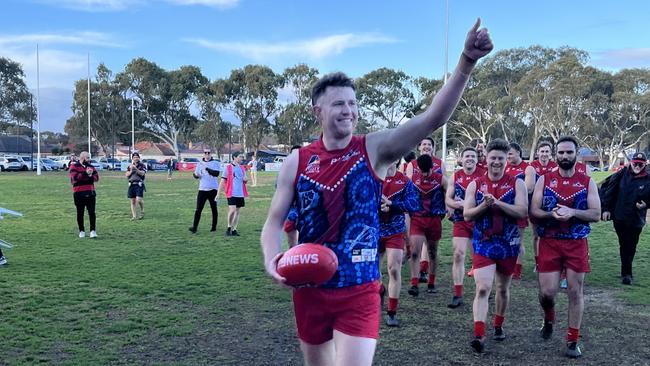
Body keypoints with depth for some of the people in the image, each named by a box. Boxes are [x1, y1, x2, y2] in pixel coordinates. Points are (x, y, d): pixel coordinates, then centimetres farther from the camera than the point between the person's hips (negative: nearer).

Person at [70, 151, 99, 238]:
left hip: (90, 193, 3)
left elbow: (96, 177, 5)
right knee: (80, 213, 6)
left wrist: (90, 176, -15)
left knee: (92, 212, -3)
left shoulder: (91, 166, 12)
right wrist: (86, 173, -22)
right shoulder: (74, 166, -3)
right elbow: (75, 177, -18)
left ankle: (93, 230, -2)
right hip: (79, 193, -3)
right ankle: (81, 231, 16)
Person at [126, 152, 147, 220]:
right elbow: (126, 175, 7)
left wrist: (136, 169, -25)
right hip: (131, 184, 4)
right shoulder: (130, 166, 15)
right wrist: (131, 170, -8)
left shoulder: (142, 165, 2)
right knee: (133, 201, 4)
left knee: (138, 199, -16)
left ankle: (142, 211, 11)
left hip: (139, 184, -4)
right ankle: (134, 216, 9)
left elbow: (142, 173, -14)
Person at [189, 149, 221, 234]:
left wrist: (208, 169, -28)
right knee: (198, 209, -5)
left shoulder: (216, 163, 1)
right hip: (202, 189, 2)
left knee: (214, 209, 7)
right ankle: (194, 227, -6)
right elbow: (196, 175, 11)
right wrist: (195, 175, -12)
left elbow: (216, 173, -16)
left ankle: (214, 227, 18)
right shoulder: (200, 164, 11)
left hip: (213, 189, -2)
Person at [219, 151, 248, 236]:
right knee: (232, 210, -15)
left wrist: (245, 179, -5)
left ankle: (234, 229, 16)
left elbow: (245, 181, 20)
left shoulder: (242, 168, 12)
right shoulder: (228, 167, -3)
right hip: (231, 193, -5)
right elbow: (223, 181, -3)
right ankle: (229, 228, 4)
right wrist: (218, 193, -6)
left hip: (240, 193, 5)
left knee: (237, 211, 8)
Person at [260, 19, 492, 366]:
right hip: (309, 290, 2)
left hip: (360, 293, -2)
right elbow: (274, 223, 1)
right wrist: (273, 259, -20)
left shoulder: (374, 150, -7)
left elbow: (433, 117, -19)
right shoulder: (297, 162, -3)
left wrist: (466, 61, -30)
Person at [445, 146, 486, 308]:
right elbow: (448, 199, 5)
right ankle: (458, 295, -2)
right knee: (458, 254, -7)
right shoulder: (455, 176, 4)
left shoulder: (483, 174, -4)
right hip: (461, 220, 1)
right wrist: (457, 204, -17)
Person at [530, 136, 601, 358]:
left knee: (575, 292, 3)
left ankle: (572, 341, 15)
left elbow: (596, 214, -4)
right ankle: (549, 320, 32)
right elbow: (533, 211, -1)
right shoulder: (544, 180, 2)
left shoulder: (588, 183, 2)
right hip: (549, 242, 0)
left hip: (577, 244, 0)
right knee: (547, 292, -2)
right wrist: (552, 214, -21)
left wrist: (571, 212, -20)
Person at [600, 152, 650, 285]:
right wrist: (606, 208, -3)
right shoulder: (622, 174, -2)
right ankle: (627, 273, 21)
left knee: (630, 247, 4)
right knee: (624, 245, 9)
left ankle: (626, 273, 17)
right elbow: (607, 189, 0)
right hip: (619, 217, 1)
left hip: (636, 220, -1)